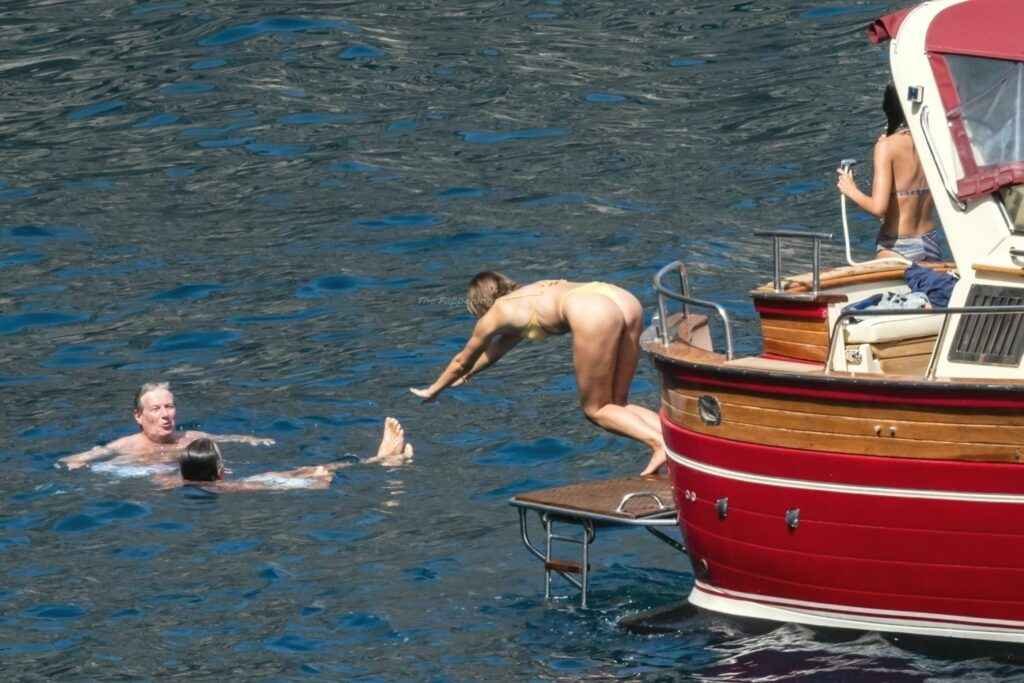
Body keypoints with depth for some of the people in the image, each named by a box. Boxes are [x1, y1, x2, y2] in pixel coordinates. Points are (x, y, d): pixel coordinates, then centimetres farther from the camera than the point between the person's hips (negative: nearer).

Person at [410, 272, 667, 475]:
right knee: (616, 405, 15)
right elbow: (497, 348, 58)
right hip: (628, 301, 7)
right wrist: (467, 374, 72)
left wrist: (432, 391, 53)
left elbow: (462, 361, 37)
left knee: (595, 409, 4)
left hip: (594, 314, -7)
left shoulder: (496, 314, 21)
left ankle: (660, 443, -18)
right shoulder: (527, 298, 40)